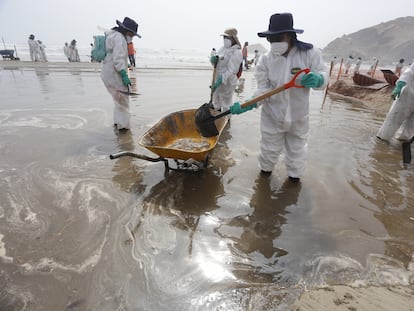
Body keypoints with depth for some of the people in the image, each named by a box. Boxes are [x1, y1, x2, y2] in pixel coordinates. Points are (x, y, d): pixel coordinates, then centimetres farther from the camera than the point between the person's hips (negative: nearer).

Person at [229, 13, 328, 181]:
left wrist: (317, 79, -33)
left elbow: (323, 75, -8)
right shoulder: (265, 60, -11)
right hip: (272, 115, 0)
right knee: (270, 148, 15)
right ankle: (265, 168, 46)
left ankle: (295, 174, 45)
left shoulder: (310, 53, -12)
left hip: (298, 116, 1)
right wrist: (247, 104, -31)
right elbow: (263, 90, -14)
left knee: (297, 149, 20)